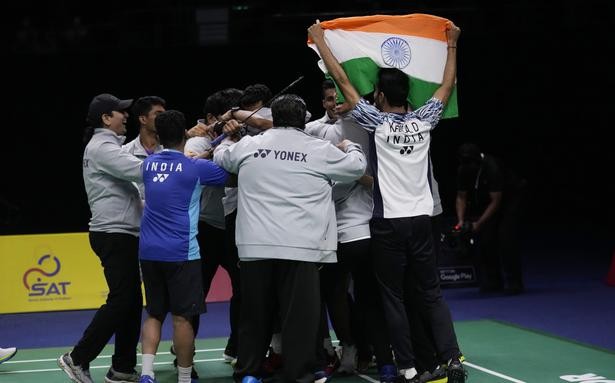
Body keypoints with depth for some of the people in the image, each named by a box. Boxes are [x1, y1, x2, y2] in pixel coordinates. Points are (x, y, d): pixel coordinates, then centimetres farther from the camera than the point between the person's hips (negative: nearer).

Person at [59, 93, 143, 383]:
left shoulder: (110, 146, 21)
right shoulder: (102, 147, -13)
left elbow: (133, 172, 14)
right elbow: (141, 171, -24)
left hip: (122, 234, 10)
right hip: (114, 234, -10)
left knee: (132, 302, 9)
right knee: (120, 301, -10)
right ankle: (77, 359, -5)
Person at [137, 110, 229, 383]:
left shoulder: (148, 165, 8)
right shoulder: (196, 168, -7)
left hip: (149, 251, 5)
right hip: (180, 253, -5)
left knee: (154, 314, 12)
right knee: (182, 317, 1)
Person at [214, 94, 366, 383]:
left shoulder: (248, 146, 8)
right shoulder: (320, 150, 1)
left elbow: (221, 157, 28)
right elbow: (357, 166, 15)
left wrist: (224, 142, 50)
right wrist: (350, 147, 36)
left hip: (255, 246, 3)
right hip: (300, 247, -3)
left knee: (256, 313, 12)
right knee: (299, 315, -1)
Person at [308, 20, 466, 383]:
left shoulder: (376, 122, -6)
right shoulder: (423, 121, 3)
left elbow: (342, 80, -1)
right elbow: (448, 85, 18)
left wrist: (319, 39, 7)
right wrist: (452, 44, 29)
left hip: (388, 222, -3)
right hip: (421, 219, 3)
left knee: (394, 298, 4)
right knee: (433, 293, 7)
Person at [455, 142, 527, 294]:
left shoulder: (492, 167, -34)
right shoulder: (463, 170, -16)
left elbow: (496, 201, -31)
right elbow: (461, 197, -7)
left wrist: (479, 223, -34)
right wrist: (461, 221, -22)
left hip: (511, 196, -6)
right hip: (486, 200, 6)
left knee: (505, 237, -18)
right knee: (485, 237, -6)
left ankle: (513, 283, -12)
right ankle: (491, 282, 6)